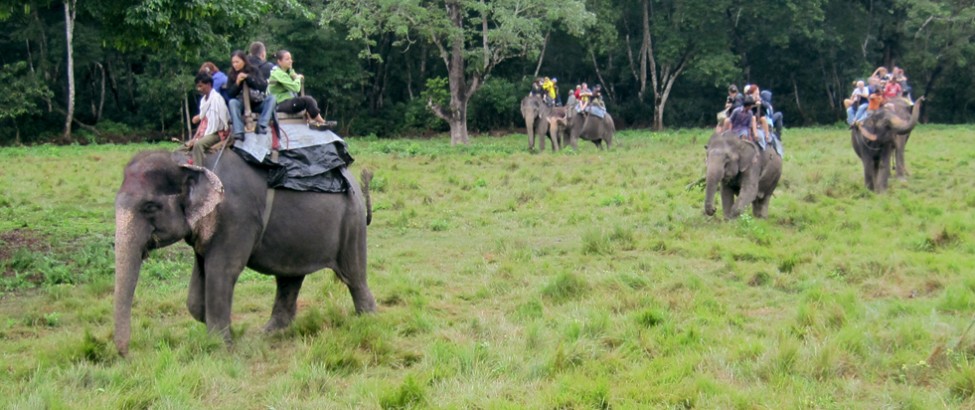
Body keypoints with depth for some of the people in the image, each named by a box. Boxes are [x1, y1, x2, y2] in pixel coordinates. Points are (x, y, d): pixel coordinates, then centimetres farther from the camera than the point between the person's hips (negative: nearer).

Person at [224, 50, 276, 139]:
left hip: (257, 103, 0)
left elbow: (264, 86, -13)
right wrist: (237, 83, -21)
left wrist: (248, 77, -21)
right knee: (232, 102, -31)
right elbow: (230, 95, -5)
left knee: (271, 98, -26)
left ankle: (262, 125, -37)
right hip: (242, 105, 0)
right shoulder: (231, 75, 1)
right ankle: (238, 132, -42)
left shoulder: (254, 70, -1)